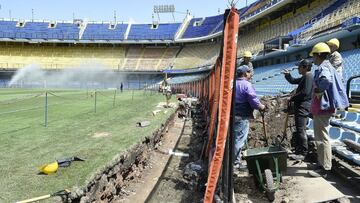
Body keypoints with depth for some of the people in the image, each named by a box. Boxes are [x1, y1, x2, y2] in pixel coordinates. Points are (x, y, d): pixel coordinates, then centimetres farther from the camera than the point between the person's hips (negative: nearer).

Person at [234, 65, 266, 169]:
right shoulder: (246, 84, -13)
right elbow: (253, 100, -16)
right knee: (239, 140, -1)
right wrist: (261, 107, 2)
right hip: (242, 116, -8)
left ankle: (236, 160, 27)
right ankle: (235, 162, 4)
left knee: (235, 138, 17)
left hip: (233, 115, 8)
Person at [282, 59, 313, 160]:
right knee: (298, 130, 16)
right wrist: (287, 75, 10)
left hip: (303, 106, -11)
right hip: (300, 106, 11)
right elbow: (293, 81, 29)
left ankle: (303, 153, -1)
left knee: (301, 130, -8)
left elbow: (305, 92, -23)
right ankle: (298, 150, 26)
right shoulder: (304, 77, 18)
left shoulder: (309, 77, -14)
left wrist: (292, 98, -13)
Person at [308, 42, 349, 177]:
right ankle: (322, 163, 32)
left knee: (322, 138, -5)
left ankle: (324, 169, 2)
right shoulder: (328, 66, 15)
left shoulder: (323, 68, -17)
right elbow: (332, 82, 23)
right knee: (321, 137, 20)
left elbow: (327, 80, -40)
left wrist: (318, 92, -24)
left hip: (322, 107, -11)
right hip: (323, 107, 11)